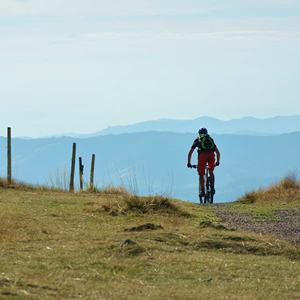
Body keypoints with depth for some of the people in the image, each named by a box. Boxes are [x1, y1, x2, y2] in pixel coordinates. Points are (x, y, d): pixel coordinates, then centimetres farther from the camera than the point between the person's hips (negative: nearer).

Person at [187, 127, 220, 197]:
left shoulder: (197, 140, 27)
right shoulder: (211, 139, 32)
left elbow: (190, 153, 24)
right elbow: (218, 152, 33)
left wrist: (189, 163, 30)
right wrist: (218, 162, 44)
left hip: (202, 155, -2)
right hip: (211, 155, 2)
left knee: (201, 175, 9)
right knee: (211, 172, 25)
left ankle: (202, 190, -5)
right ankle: (212, 188, 14)